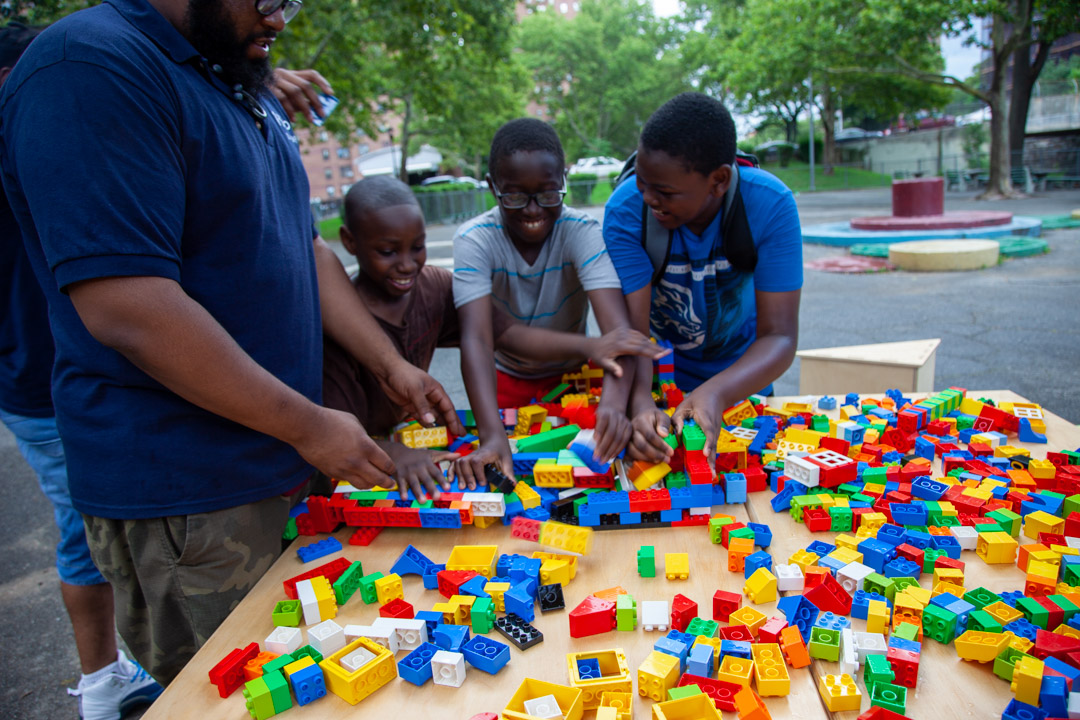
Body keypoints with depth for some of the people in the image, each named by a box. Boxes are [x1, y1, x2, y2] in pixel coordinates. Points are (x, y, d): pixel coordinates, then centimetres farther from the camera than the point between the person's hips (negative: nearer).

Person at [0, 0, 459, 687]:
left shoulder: (251, 94, 14)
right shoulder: (91, 70, -16)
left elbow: (303, 249, 17)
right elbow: (127, 309, -25)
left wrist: (391, 365, 9)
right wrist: (309, 425, -18)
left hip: (282, 467, 9)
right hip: (187, 500, -8)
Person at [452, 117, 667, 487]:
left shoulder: (582, 232, -22)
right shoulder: (474, 239, -22)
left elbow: (617, 328, -34)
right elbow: (476, 338, -34)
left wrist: (615, 400, -55)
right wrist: (492, 436, -49)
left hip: (570, 375, 1)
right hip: (505, 380, 0)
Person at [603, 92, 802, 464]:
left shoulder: (770, 205, -28)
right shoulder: (626, 209, -29)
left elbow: (779, 336, -30)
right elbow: (632, 328, -31)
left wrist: (715, 393, -48)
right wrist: (639, 401, -50)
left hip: (740, 367, 1)